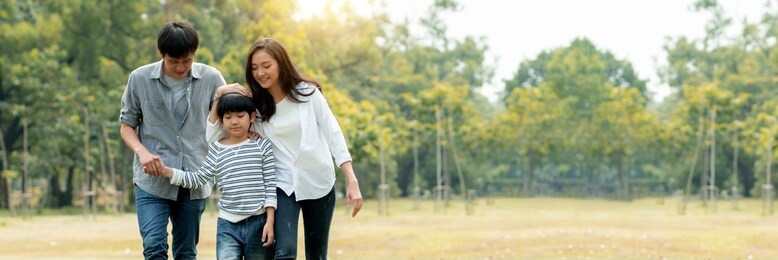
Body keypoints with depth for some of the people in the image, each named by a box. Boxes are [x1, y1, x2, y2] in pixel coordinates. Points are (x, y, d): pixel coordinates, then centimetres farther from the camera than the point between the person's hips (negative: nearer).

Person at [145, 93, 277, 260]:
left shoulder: (262, 145, 0)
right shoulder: (217, 149, 4)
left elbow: (270, 184, -2)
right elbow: (198, 179, 6)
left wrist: (270, 220, -7)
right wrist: (166, 171, -4)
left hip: (258, 222, -1)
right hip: (227, 224, 1)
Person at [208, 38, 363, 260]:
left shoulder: (307, 93, -7)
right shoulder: (253, 105, -3)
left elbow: (333, 135, -7)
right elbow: (213, 137, -3)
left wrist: (352, 182, -12)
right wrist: (220, 97, -13)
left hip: (319, 183, 0)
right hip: (283, 185, 0)